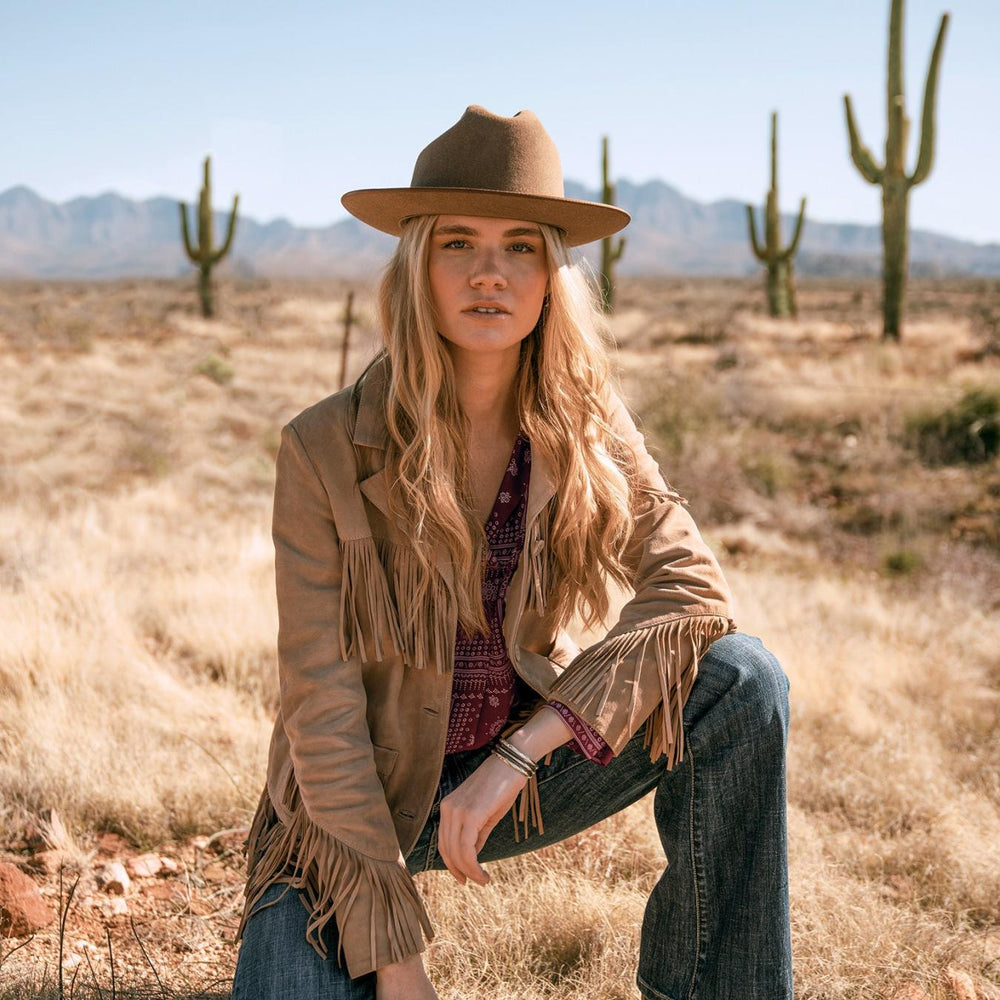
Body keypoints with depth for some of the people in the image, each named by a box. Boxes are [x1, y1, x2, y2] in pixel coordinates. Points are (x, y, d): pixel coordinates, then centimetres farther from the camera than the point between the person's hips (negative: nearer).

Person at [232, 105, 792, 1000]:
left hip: (518, 778, 3)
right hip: (359, 810, -3)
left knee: (743, 682, -18)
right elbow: (322, 712, -19)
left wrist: (515, 755, -26)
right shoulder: (326, 450, -19)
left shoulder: (584, 428, -9)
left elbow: (692, 587, -17)